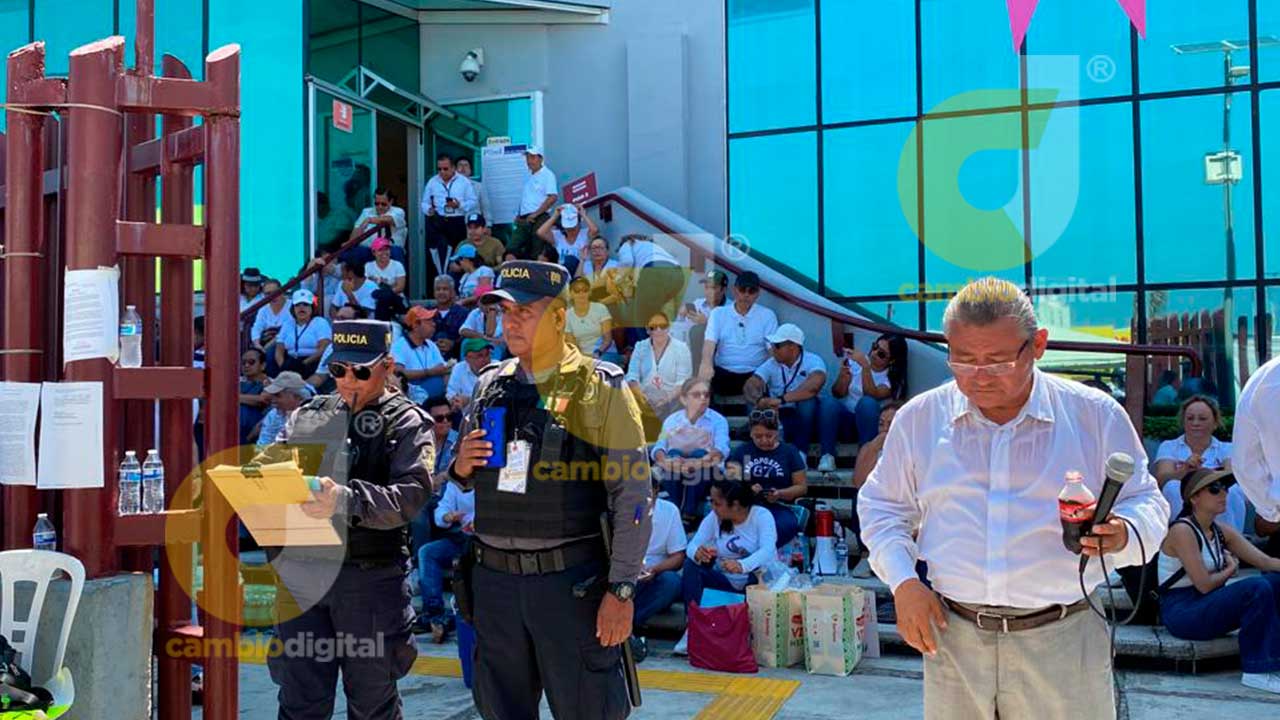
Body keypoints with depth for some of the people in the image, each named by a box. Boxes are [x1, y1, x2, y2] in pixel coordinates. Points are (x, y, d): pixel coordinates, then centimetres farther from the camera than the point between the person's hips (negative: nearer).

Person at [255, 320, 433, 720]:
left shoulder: (408, 423, 1)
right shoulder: (308, 415, 16)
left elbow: (411, 494, -14)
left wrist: (346, 499, -31)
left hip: (371, 577, -3)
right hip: (301, 571, 4)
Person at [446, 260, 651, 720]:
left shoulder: (599, 388, -7)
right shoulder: (489, 385, 9)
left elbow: (632, 496, -9)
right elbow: (466, 481, 20)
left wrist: (621, 589, -13)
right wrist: (461, 468, -4)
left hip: (570, 580, -5)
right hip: (494, 578, 5)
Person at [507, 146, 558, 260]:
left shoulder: (547, 175, -4)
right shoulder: (528, 177, 21)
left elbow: (552, 198, -16)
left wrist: (535, 214, -16)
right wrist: (518, 215, 11)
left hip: (539, 219, -8)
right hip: (524, 220, 8)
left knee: (537, 255, -8)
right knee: (511, 249, -4)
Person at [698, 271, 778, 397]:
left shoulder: (767, 315, 9)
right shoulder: (718, 313, 10)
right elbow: (710, 342, -5)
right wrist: (706, 364, -28)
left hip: (755, 374, 0)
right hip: (723, 373, 0)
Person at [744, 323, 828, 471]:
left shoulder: (812, 361, -9)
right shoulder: (771, 364, 2)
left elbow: (814, 385, -31)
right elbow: (749, 386, -13)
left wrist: (782, 399, -40)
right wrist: (760, 400, -37)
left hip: (805, 418, -2)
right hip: (778, 418, 2)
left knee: (807, 400, -32)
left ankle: (800, 453, -24)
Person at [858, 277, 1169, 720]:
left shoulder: (1096, 415, -1)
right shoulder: (918, 418, 3)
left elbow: (1146, 503, 6)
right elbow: (883, 506, 13)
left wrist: (1123, 534, -18)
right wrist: (902, 581, -2)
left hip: (1063, 640, -1)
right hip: (953, 638, 1)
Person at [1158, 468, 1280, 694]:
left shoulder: (1223, 531, 10)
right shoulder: (1182, 531, -16)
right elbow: (1204, 584, -19)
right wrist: (1231, 568, -1)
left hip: (1210, 605, 9)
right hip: (1182, 612, -8)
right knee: (1257, 588, -26)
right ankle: (1257, 672, -19)